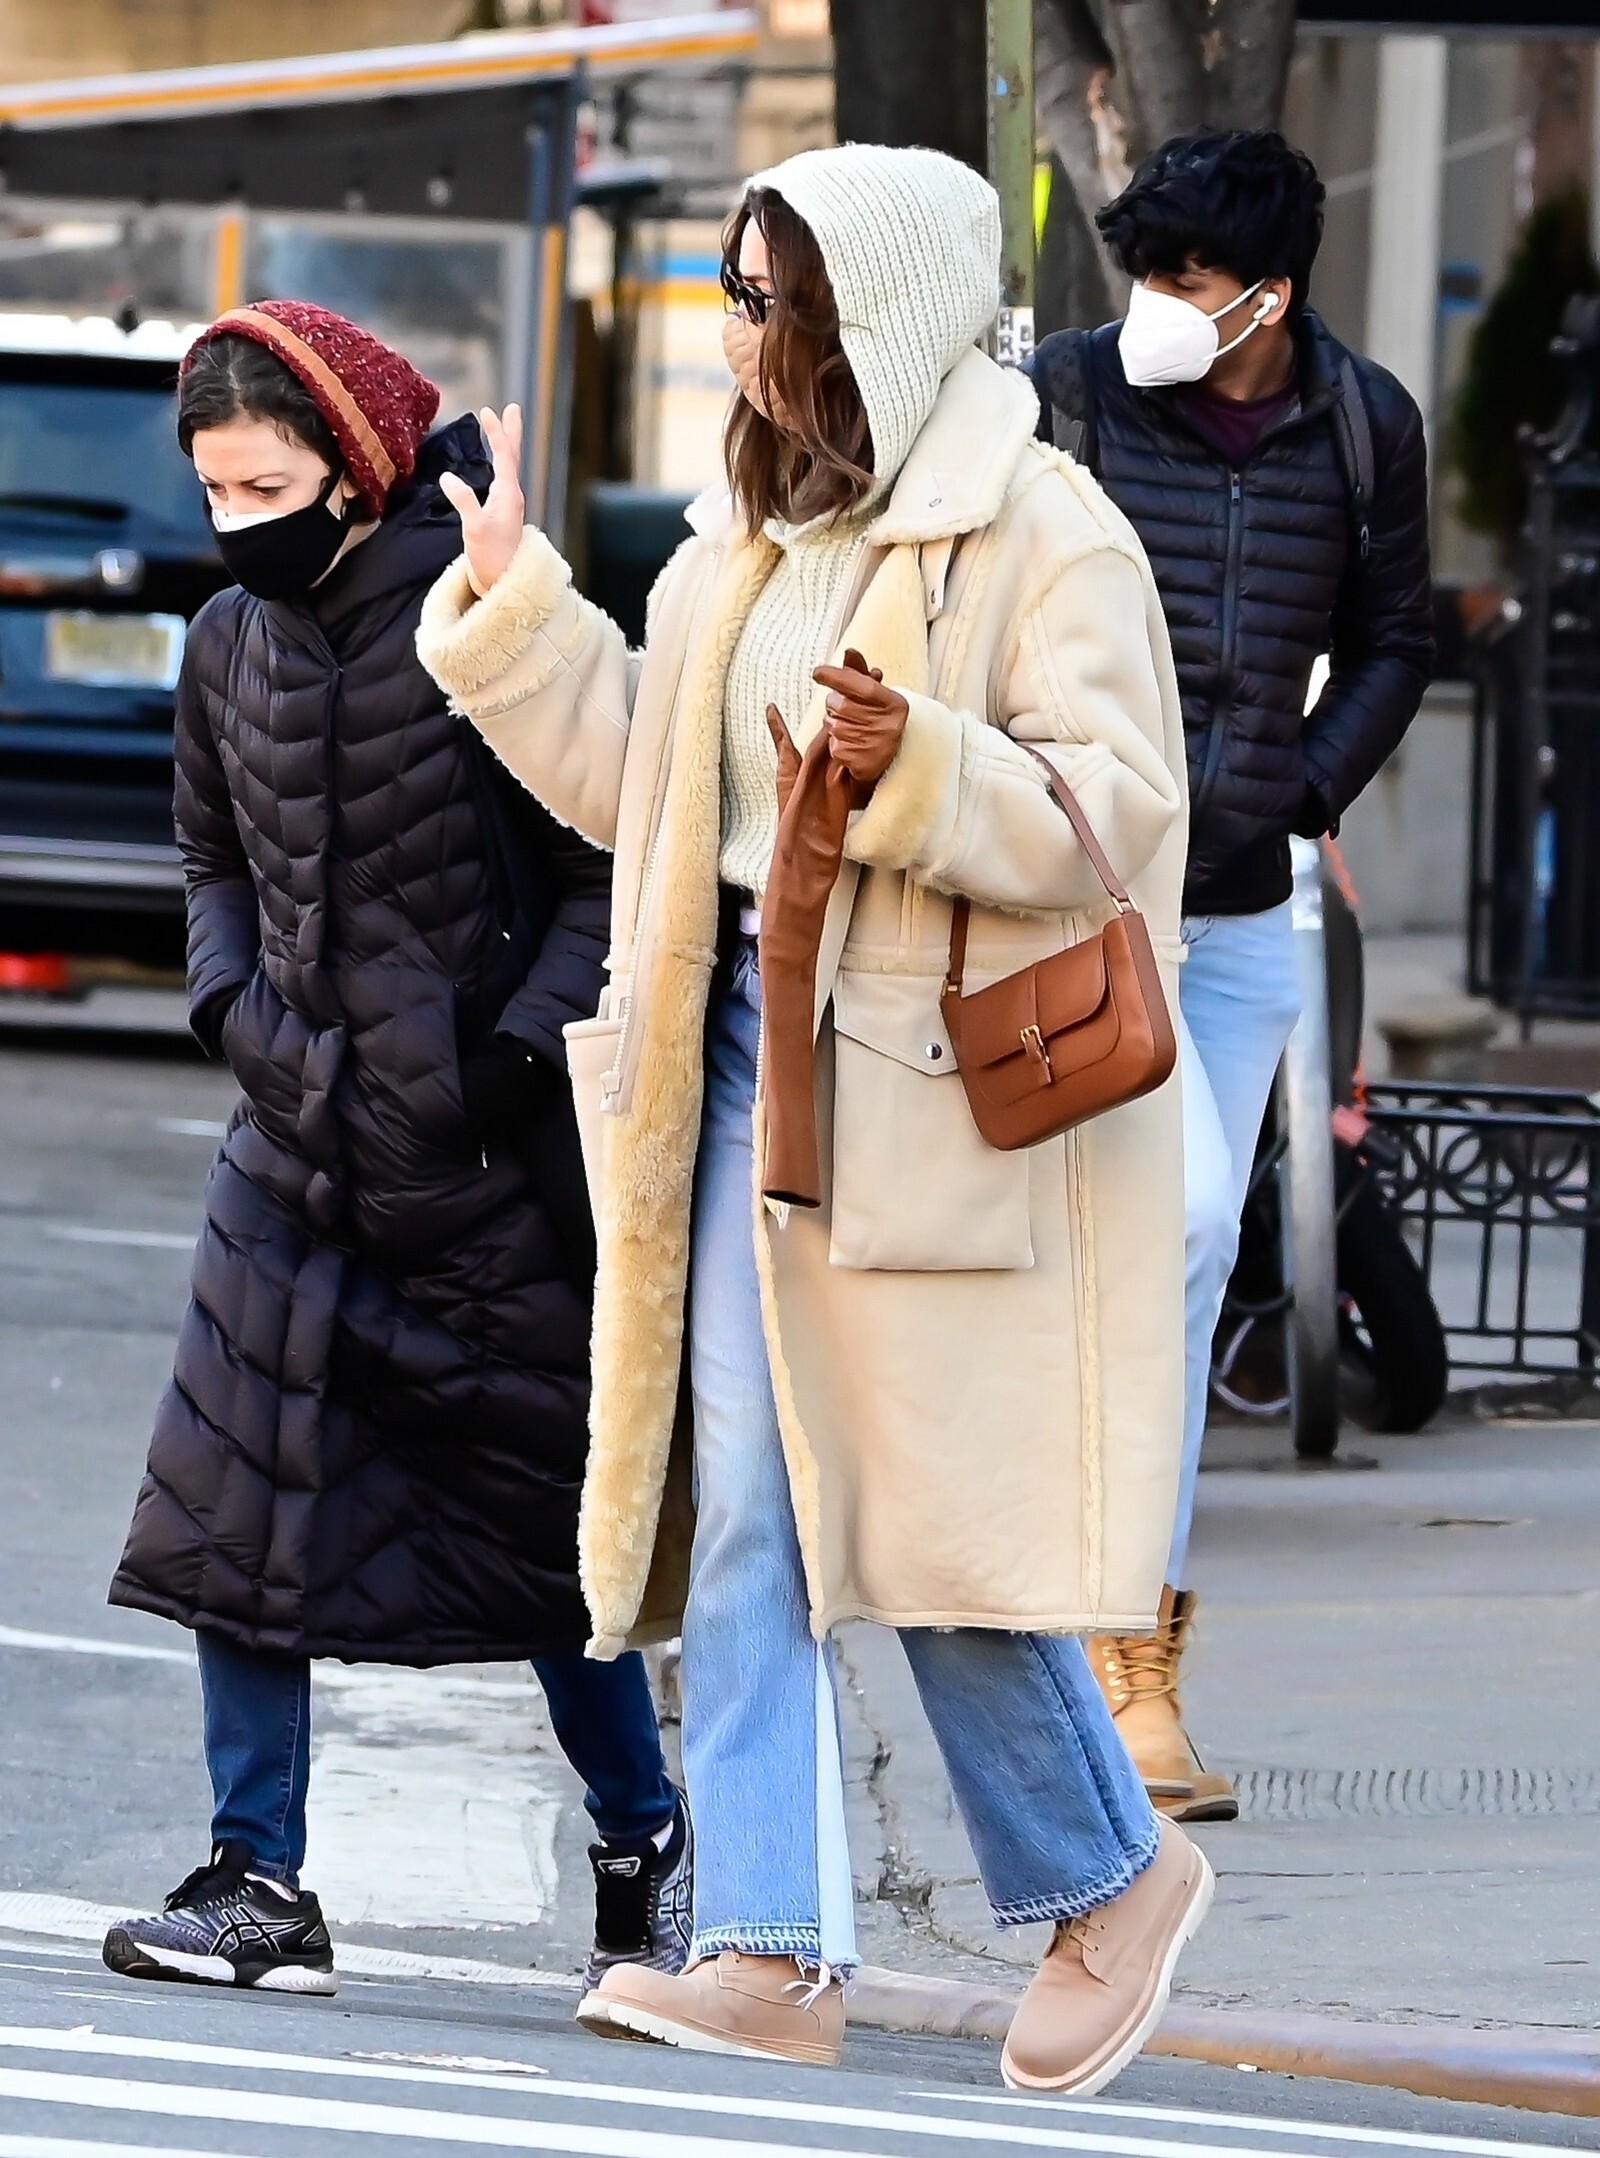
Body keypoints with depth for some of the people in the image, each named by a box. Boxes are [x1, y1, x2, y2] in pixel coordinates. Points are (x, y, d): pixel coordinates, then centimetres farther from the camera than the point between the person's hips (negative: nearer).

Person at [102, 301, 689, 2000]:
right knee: (236, 1500, -3)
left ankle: (644, 1843, 23)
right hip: (301, 1139, 5)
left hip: (489, 1155, -5)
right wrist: (231, 1005, 4)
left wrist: (525, 1048, -14)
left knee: (542, 1507, 4)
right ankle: (259, 1883, 2)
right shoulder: (231, 647, 5)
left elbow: (608, 870, -7)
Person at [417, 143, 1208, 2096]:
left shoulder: (1041, 535, -9)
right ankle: (771, 1951, 0)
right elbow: (633, 776, 22)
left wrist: (923, 765, -30)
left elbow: (1113, 806, -16)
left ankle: (1110, 1876, 19)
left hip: (940, 1082, -7)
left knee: (932, 1513, -2)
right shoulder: (749, 535, 14)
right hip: (750, 1053, 7)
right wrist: (513, 608, 16)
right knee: (745, 1510, 0)